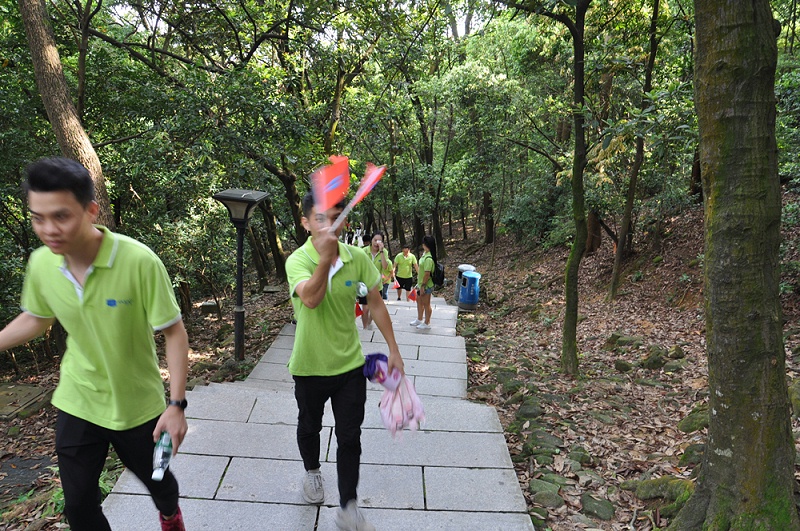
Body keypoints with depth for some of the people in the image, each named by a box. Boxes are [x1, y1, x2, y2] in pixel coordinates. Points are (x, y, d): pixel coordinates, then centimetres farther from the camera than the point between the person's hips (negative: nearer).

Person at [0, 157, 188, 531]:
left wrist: (177, 404, -21)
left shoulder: (139, 262, -27)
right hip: (78, 403, 3)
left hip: (137, 406, -3)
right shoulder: (41, 263, -12)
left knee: (156, 478, 20)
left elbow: (174, 333, -20)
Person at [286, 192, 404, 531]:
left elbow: (375, 303, 1)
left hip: (350, 364, 1)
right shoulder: (298, 260, -18)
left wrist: (393, 349, 3)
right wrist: (326, 256, -52)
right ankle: (312, 472, 53)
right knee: (309, 426, 23)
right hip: (310, 366, -1)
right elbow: (311, 299, -38)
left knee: (350, 436, 5)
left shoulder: (357, 258, -10)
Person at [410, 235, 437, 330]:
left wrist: (422, 286, -21)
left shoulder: (428, 258, -27)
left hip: (426, 285, -10)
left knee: (426, 304, 5)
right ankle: (419, 319, 40)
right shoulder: (425, 254, 4)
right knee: (419, 301, 23)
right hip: (421, 283, 10)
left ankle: (426, 323, 20)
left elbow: (427, 274, -26)